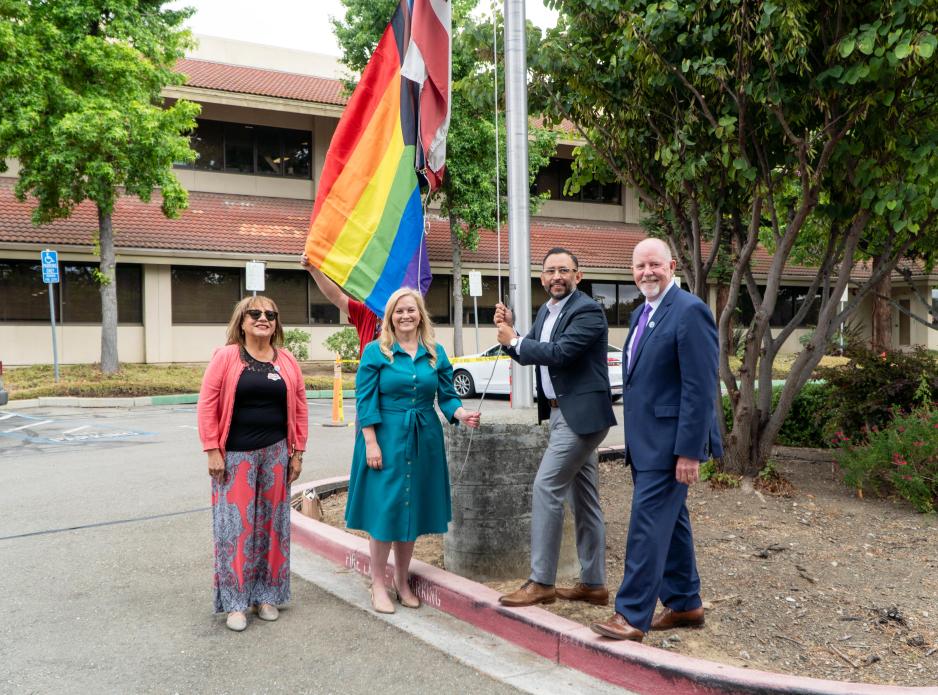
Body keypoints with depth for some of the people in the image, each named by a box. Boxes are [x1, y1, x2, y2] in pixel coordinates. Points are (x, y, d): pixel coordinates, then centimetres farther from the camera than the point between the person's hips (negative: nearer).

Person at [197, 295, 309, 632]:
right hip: (235, 455, -3)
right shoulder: (225, 357, -3)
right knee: (236, 525, 0)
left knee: (272, 523, 9)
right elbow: (208, 405, -5)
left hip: (275, 453, 3)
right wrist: (212, 452, -9)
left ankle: (267, 595, 23)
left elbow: (299, 407, 9)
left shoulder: (287, 361, 7)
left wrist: (297, 452, 5)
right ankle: (235, 601, 11)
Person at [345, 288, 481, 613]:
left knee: (413, 509, 10)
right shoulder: (375, 351, -3)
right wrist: (371, 443, -13)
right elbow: (365, 400, -6)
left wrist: (461, 413, -13)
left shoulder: (436, 353, 7)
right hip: (386, 438, -4)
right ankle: (378, 585, 11)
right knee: (384, 509, -2)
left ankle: (402, 581, 24)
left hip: (424, 440, 4)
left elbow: (446, 395, 8)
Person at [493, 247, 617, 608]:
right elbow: (528, 355, 15)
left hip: (580, 414, -10)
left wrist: (515, 341, -13)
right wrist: (510, 331, -3)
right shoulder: (546, 311, 15)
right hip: (562, 413, 10)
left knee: (546, 488, -11)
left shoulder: (588, 311, -14)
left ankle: (541, 582, -3)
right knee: (582, 497, 12)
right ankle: (593, 584, 21)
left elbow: (559, 352, -24)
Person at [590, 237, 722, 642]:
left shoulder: (689, 312, -14)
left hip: (669, 441, -9)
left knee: (648, 524, -7)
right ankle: (685, 605, 28)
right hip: (645, 441, 9)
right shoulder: (642, 314, 15)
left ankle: (632, 615, 1)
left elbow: (700, 388, -19)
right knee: (669, 522, 16)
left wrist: (689, 451, -21)